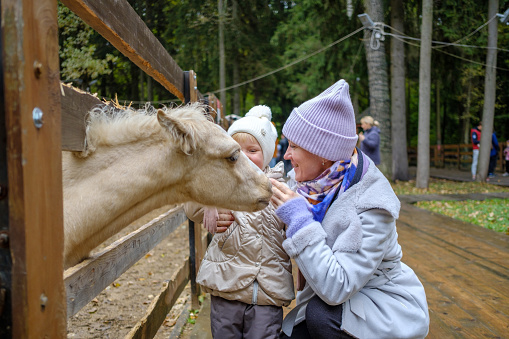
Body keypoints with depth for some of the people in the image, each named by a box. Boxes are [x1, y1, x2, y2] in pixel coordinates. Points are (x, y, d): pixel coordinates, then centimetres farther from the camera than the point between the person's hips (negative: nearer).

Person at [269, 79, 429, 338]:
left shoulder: (372, 205, -28)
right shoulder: (320, 181, -8)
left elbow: (337, 288, -34)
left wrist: (299, 218, -33)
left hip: (388, 307, -6)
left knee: (321, 314, -30)